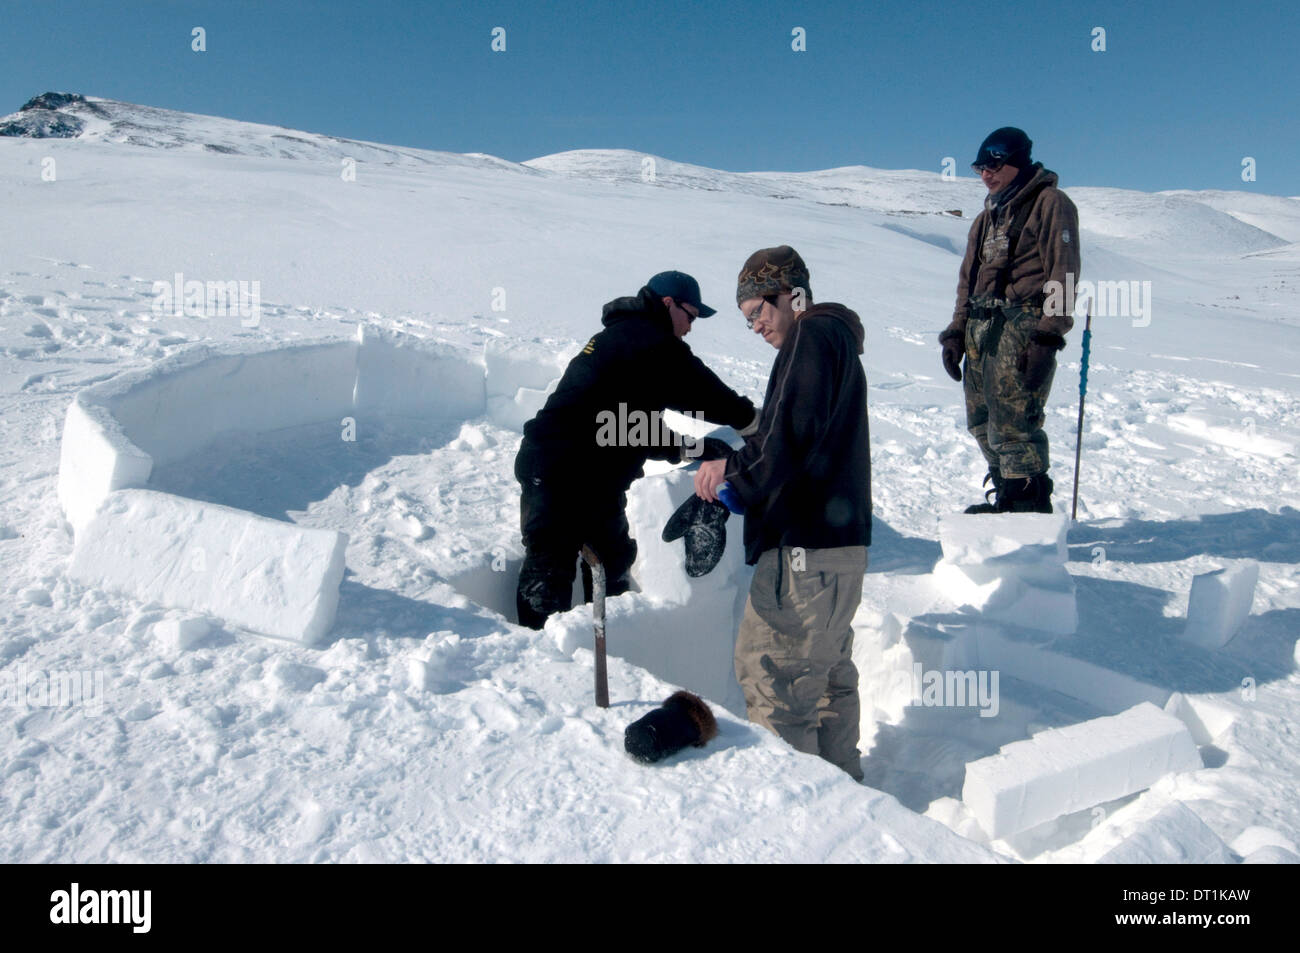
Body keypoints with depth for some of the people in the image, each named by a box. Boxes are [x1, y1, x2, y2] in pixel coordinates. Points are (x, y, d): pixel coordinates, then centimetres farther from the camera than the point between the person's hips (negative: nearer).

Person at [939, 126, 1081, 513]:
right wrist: (956, 331, 17)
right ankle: (1008, 499, 18)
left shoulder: (1050, 203, -1)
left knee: (1011, 422, -14)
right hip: (982, 328, 8)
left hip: (1023, 326, -8)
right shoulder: (989, 215, 24)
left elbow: (1062, 274, -10)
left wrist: (1048, 336, -18)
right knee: (982, 421, 7)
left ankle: (1032, 507, -6)